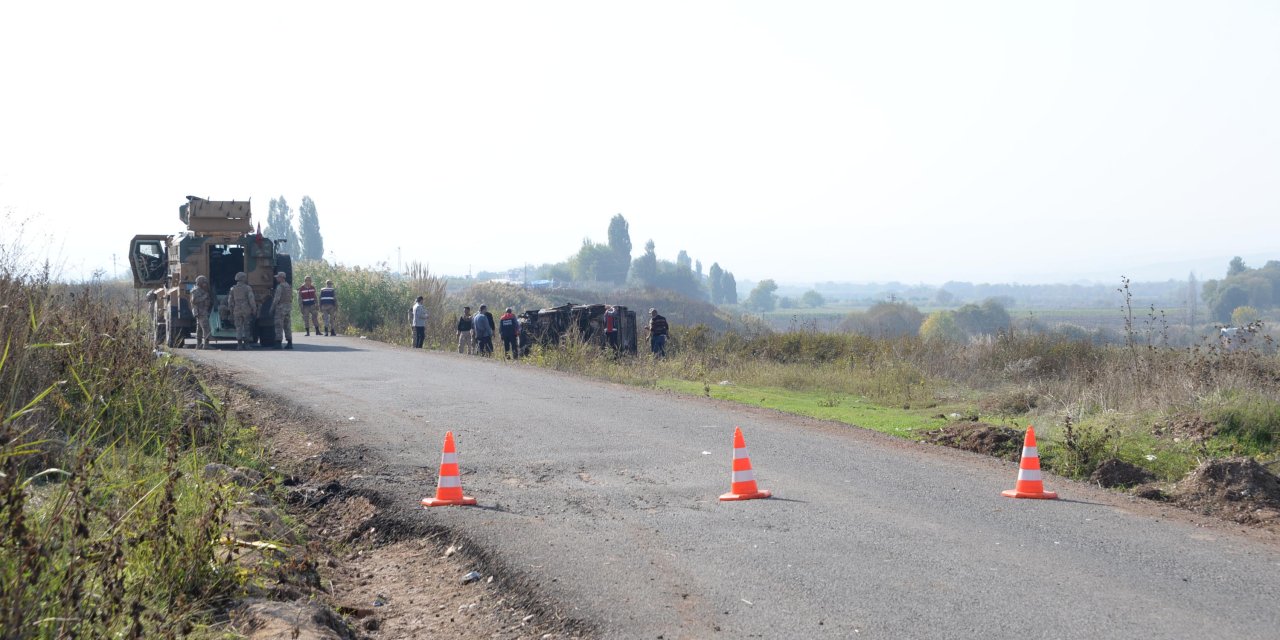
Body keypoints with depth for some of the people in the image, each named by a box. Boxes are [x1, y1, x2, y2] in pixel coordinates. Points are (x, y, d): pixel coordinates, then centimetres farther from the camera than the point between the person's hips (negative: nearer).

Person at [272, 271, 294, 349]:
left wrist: (272, 308, -11)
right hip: (288, 308, 8)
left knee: (279, 326, -5)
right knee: (287, 326, 9)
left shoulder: (280, 286, -13)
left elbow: (277, 298, -17)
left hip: (280, 307, -8)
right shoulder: (289, 286, 13)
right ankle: (290, 343, 5)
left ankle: (279, 343, -7)